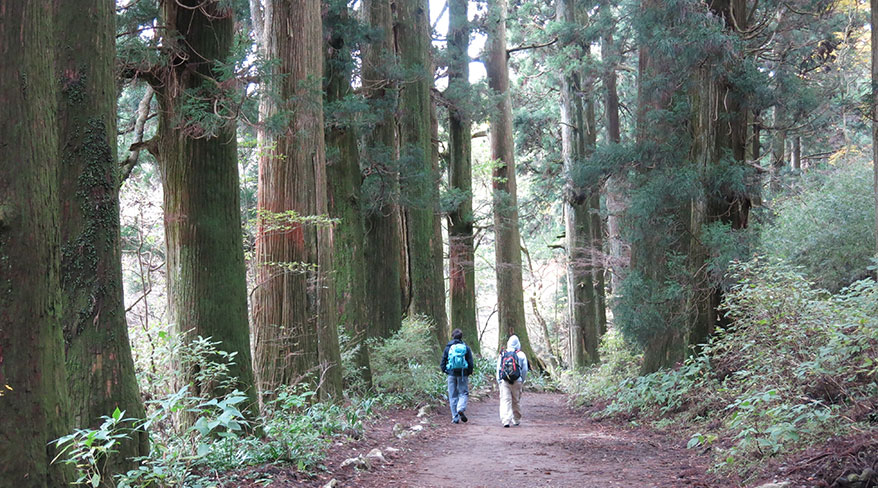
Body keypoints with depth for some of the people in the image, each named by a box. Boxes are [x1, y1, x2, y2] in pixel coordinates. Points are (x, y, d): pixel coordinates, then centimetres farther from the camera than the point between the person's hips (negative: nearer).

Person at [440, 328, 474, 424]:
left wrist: (445, 371, 17)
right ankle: (461, 408, -20)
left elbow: (443, 362, 2)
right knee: (463, 393, 8)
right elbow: (470, 362, 0)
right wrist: (469, 372, 13)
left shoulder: (448, 348, 2)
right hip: (462, 374, -1)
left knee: (453, 396, 7)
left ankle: (455, 418, 5)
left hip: (451, 374, 1)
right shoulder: (466, 348, 1)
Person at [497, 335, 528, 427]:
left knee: (505, 400, -4)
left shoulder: (502, 354, 4)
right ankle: (516, 420, 26)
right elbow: (525, 370, 3)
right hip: (517, 381, 0)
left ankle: (505, 420, -17)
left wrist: (499, 381, 13)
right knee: (516, 401, 14)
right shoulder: (521, 355, 0)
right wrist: (522, 381, 16)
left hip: (504, 381, 0)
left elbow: (498, 369, 6)